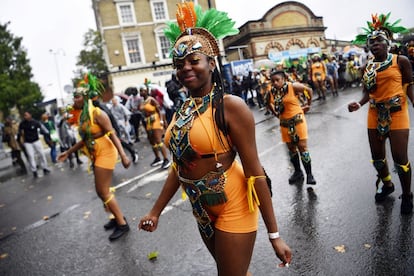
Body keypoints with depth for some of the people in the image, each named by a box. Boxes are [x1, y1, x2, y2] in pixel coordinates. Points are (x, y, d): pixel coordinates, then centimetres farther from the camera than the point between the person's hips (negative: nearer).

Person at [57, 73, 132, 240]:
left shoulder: (97, 113, -17)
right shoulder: (82, 116, 9)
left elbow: (112, 134, -23)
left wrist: (123, 155, -31)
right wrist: (68, 152, 23)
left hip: (105, 154, -9)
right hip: (96, 155, 9)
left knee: (103, 191, -5)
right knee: (102, 190, 16)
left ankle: (122, 224, 7)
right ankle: (118, 217, 32)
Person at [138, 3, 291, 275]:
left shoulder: (230, 105, -18)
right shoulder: (182, 111, 2)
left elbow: (254, 170, -18)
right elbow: (179, 165, 9)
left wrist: (274, 234, -15)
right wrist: (156, 211, 13)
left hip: (232, 206, -6)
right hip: (202, 209, 7)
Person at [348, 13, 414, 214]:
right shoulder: (367, 68, 5)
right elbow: (367, 93, 5)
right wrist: (359, 104, -13)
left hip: (396, 114, -4)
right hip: (375, 115, 4)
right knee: (377, 156, 12)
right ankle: (387, 184, 39)